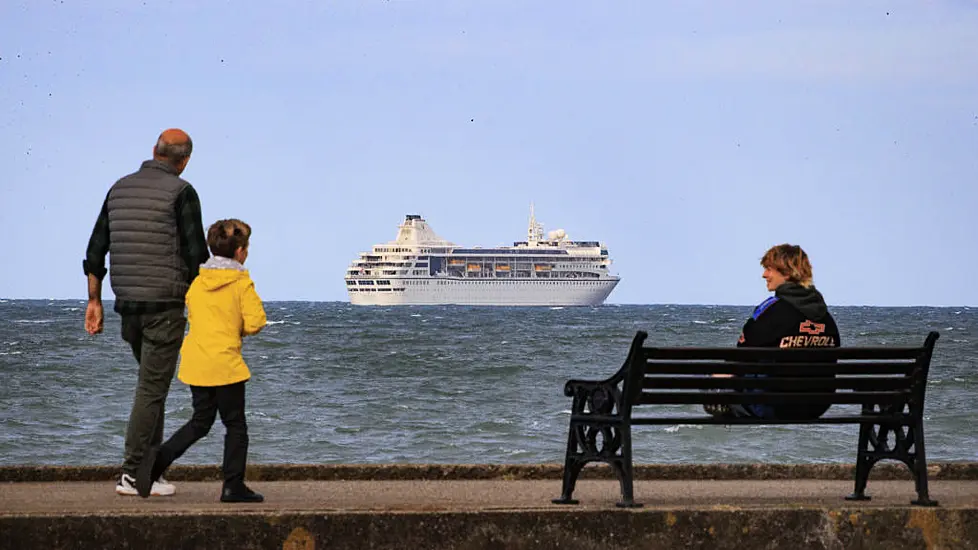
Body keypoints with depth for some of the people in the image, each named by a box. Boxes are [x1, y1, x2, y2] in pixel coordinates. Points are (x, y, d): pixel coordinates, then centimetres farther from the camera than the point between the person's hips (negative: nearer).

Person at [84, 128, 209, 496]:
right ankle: (132, 473, -6)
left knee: (153, 385, 18)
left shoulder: (119, 189, 12)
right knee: (152, 389, -4)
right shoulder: (180, 192, -8)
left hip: (128, 303, 7)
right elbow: (195, 254, -11)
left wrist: (94, 301, 17)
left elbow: (96, 249, 13)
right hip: (165, 305, -7)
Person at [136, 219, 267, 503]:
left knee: (200, 421, 18)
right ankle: (233, 485, 7)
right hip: (225, 362, -6)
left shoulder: (196, 282, 9)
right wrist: (238, 329, 8)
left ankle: (159, 457, -1)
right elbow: (255, 322, -13)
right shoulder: (242, 283, -8)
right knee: (235, 425, 6)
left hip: (195, 362, 6)